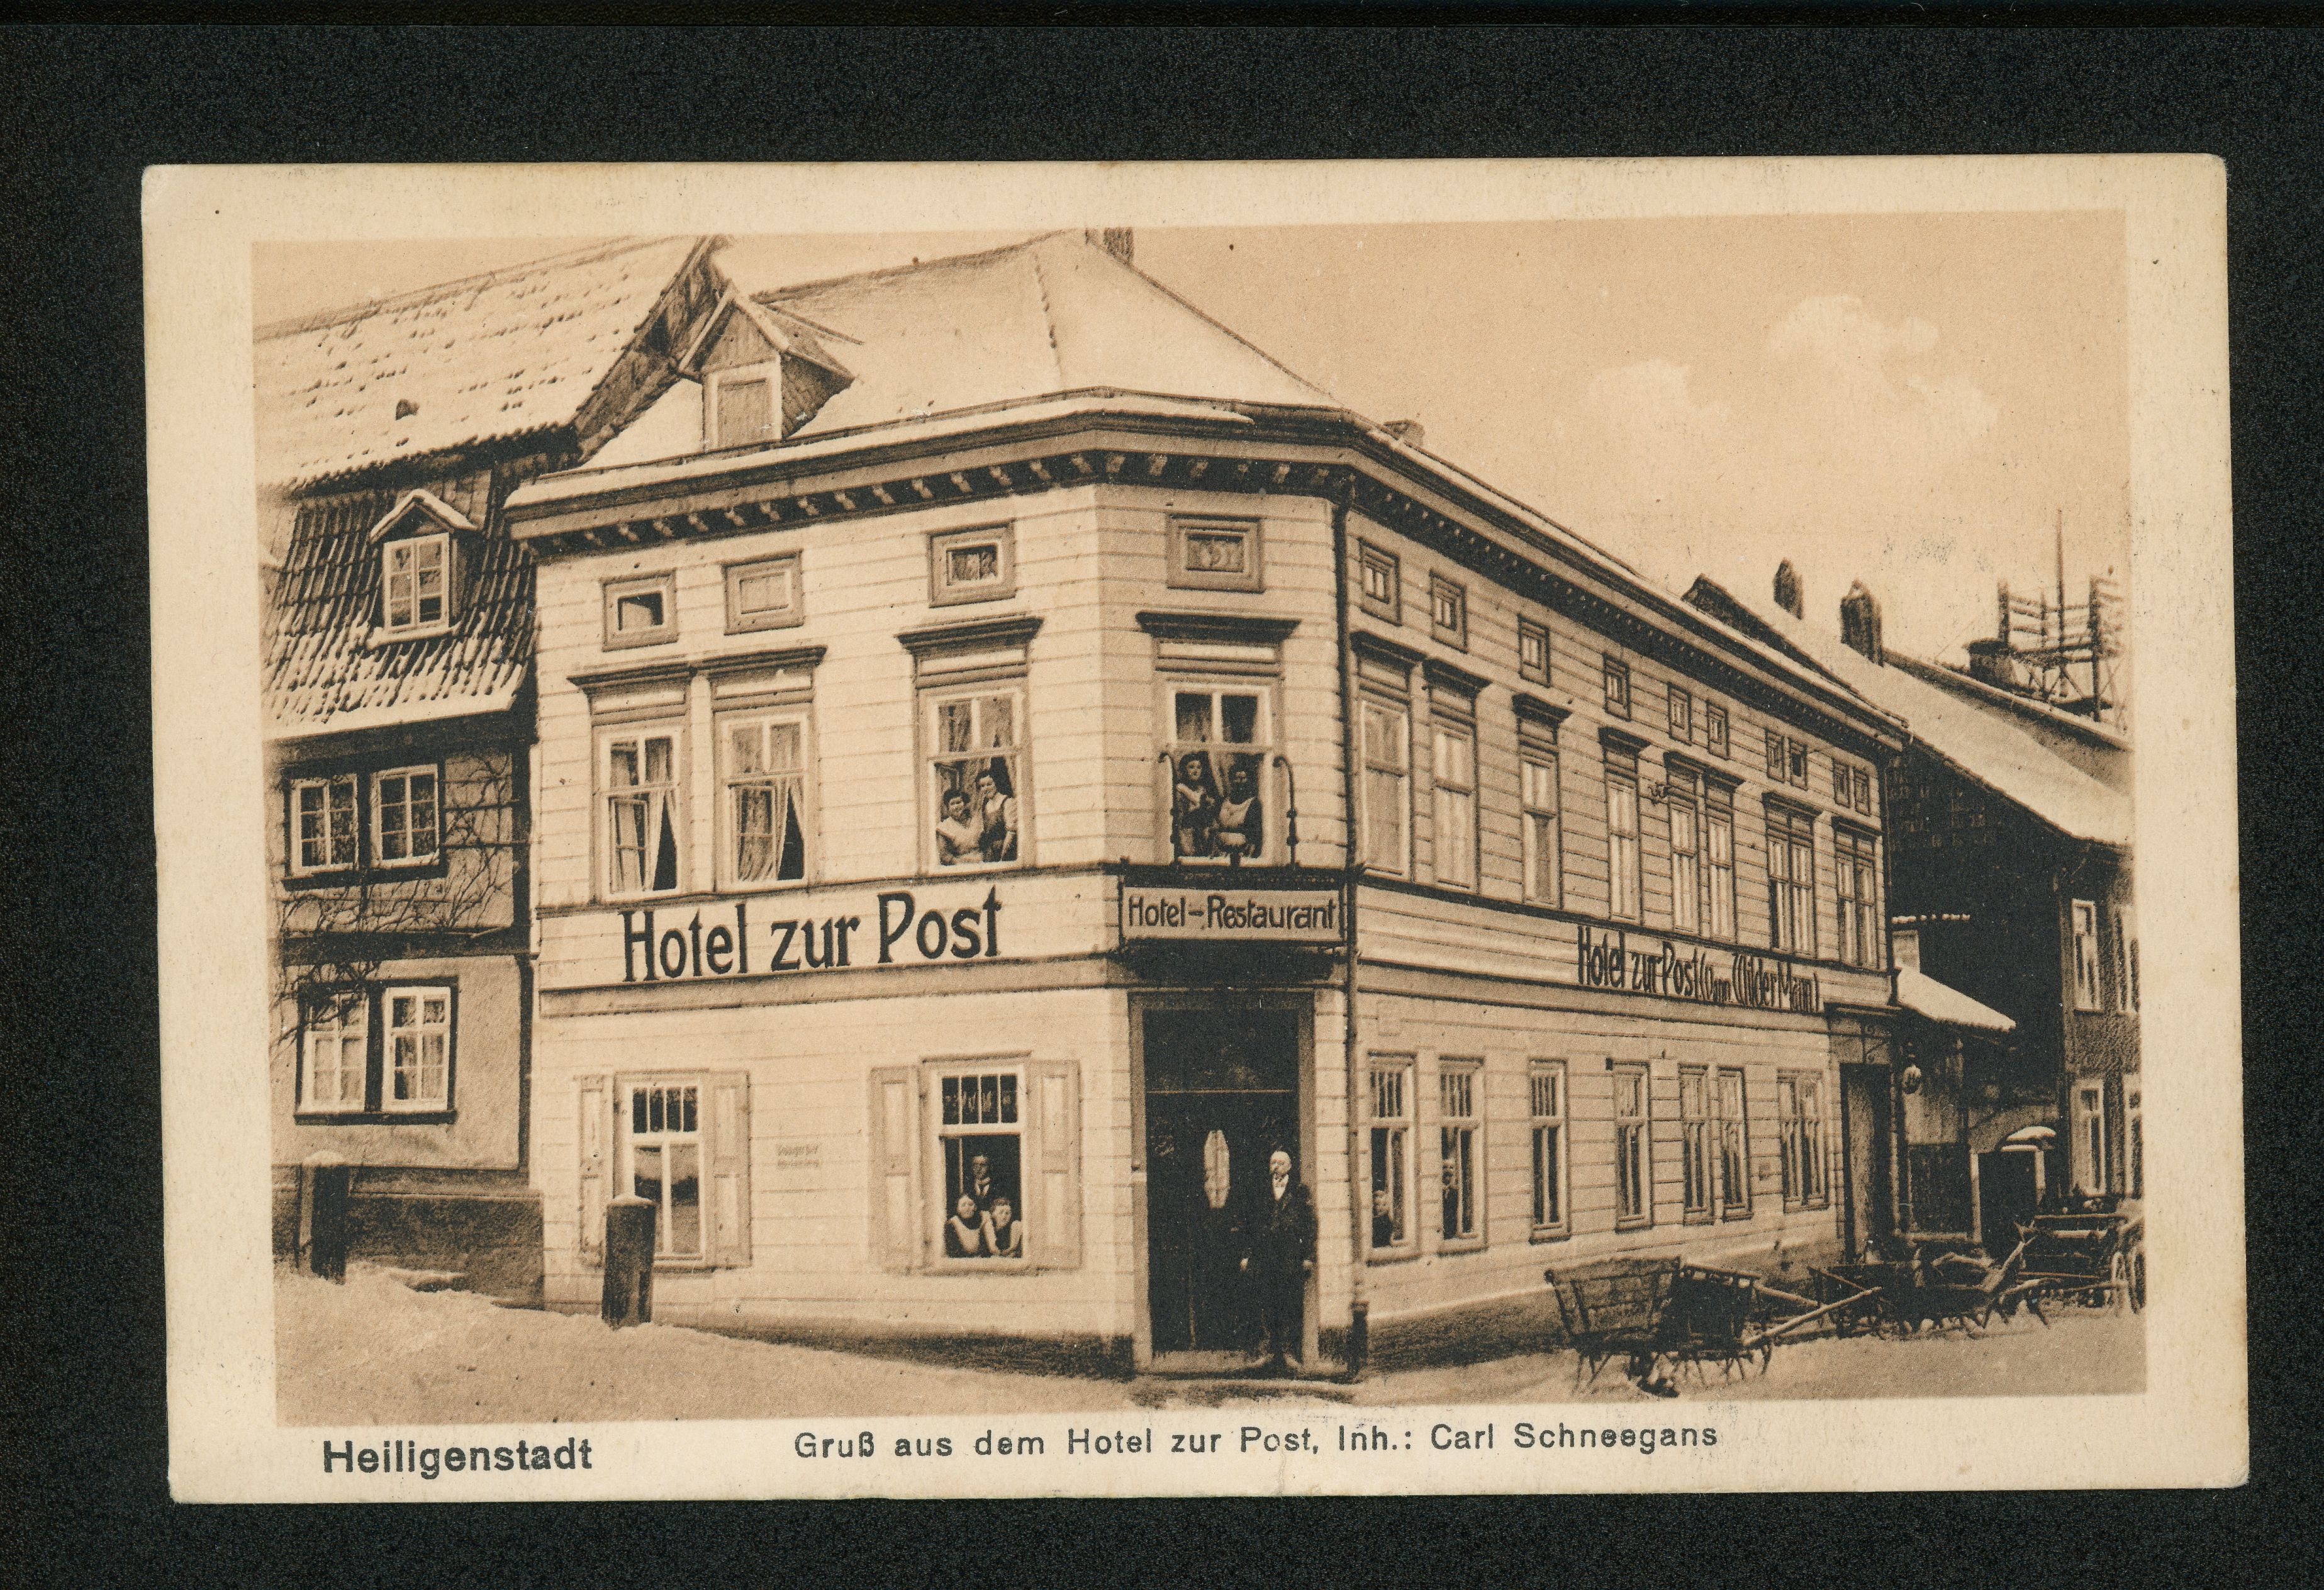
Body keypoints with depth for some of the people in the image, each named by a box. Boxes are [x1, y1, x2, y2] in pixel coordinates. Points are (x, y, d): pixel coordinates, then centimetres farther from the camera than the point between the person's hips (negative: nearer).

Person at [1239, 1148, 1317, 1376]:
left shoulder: (1300, 1194, 8)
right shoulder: (1260, 1194, 15)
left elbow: (1309, 1226, 5)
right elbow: (1249, 1226, 16)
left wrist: (1308, 1257, -3)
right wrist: (1246, 1255, 8)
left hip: (1291, 1260, -2)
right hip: (1264, 1259, 2)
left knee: (1290, 1309, -5)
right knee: (1267, 1309, -2)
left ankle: (1289, 1355, 0)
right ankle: (1273, 1355, 3)